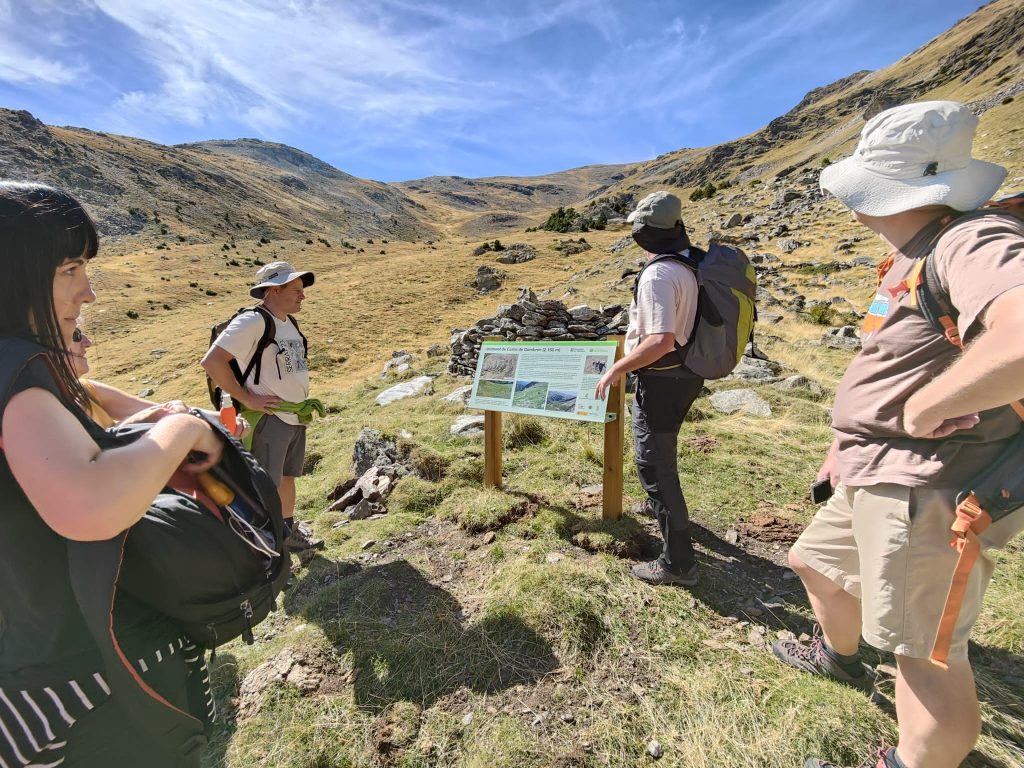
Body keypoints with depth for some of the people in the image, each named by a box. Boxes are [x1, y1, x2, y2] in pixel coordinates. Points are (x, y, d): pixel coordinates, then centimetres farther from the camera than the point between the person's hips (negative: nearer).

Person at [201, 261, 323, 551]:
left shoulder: (289, 322, 10)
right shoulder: (252, 322, -16)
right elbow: (211, 361, -23)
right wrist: (247, 399, -20)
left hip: (295, 418, 8)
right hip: (269, 420, -8)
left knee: (287, 477, 20)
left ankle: (288, 531, 37)